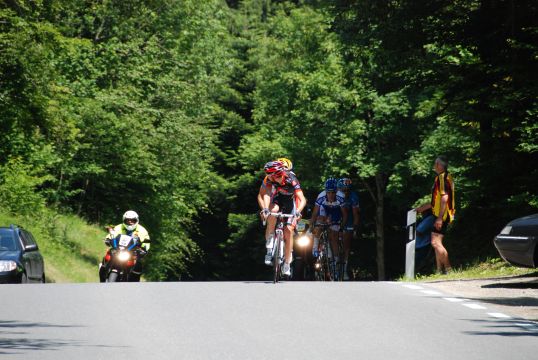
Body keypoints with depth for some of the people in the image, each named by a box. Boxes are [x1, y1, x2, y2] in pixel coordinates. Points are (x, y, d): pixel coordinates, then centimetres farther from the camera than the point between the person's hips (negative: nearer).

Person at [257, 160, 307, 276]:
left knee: (288, 230, -11)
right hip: (277, 198, 2)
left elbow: (302, 200, -40)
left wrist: (298, 212, -56)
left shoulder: (291, 180, -35)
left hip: (290, 201, -1)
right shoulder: (268, 179, -27)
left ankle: (287, 265, 2)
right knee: (272, 211, -33)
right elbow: (261, 195, -30)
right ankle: (269, 247, -24)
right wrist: (264, 209, -47)